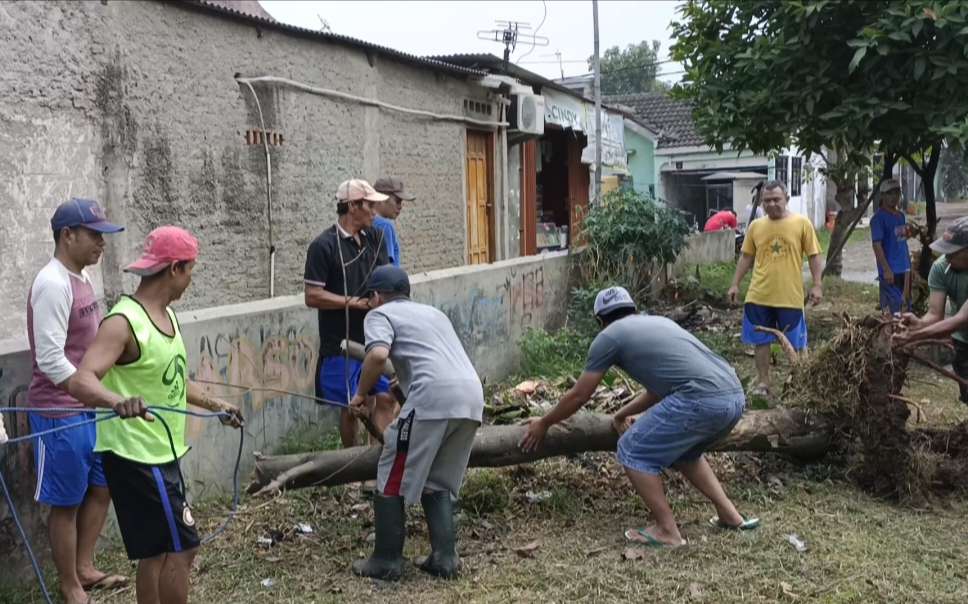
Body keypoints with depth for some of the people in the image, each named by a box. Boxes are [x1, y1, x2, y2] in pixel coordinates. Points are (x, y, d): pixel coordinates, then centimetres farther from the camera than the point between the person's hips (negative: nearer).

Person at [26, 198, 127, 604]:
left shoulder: (79, 279, 8)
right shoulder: (53, 284, -20)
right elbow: (51, 361, -25)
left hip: (88, 408, 9)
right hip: (60, 413, -9)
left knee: (101, 488, 19)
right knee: (66, 502, 5)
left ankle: (84, 568, 35)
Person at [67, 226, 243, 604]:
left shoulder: (166, 315, 8)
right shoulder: (124, 322, -21)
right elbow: (80, 381, -35)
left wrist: (215, 405, 31)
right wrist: (118, 401, -54)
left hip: (162, 453, 9)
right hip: (136, 456, -9)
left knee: (159, 551, 15)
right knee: (181, 547, -4)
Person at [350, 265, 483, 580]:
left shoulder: (381, 314, 12)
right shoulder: (433, 312, 34)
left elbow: (378, 355, -8)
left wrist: (361, 394, 6)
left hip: (433, 397, -7)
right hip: (472, 394, 7)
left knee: (392, 480, 8)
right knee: (440, 483, 20)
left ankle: (386, 561, 13)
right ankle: (444, 557, 14)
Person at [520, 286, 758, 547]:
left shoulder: (608, 336, 9)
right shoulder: (659, 321, 29)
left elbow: (578, 396, 16)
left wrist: (544, 423, 31)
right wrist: (622, 414, 52)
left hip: (703, 400, -8)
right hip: (736, 397, 8)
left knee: (633, 451, 7)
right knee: (683, 451, 31)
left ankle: (668, 531, 7)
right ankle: (728, 514, 28)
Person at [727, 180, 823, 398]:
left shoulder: (802, 223, -3)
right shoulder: (755, 226, 5)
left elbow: (814, 257, -1)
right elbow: (746, 257, 12)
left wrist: (817, 286, -7)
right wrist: (735, 284, 8)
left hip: (790, 296, -2)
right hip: (758, 296, 3)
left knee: (796, 343, 7)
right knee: (761, 340, 9)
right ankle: (763, 382, 21)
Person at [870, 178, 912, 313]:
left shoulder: (901, 215, 13)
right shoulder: (878, 218, -11)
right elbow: (877, 245, -16)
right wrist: (886, 269, -22)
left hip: (904, 269, 8)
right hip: (890, 271, -8)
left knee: (906, 306, 14)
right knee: (893, 308, -8)